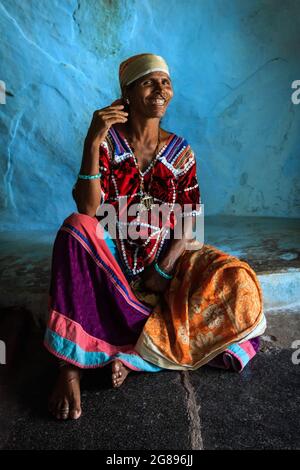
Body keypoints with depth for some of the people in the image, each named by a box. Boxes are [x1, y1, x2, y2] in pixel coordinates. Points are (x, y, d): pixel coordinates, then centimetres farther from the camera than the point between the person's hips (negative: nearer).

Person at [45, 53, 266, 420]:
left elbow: (189, 223, 0)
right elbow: (88, 210, -16)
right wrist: (92, 144, -25)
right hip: (110, 259, -1)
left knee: (236, 283, -21)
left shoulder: (180, 151, 3)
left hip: (165, 259, 2)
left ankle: (132, 351, -20)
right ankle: (70, 364, -27)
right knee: (75, 226, -32)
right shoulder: (107, 142, -3)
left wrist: (164, 270, -13)